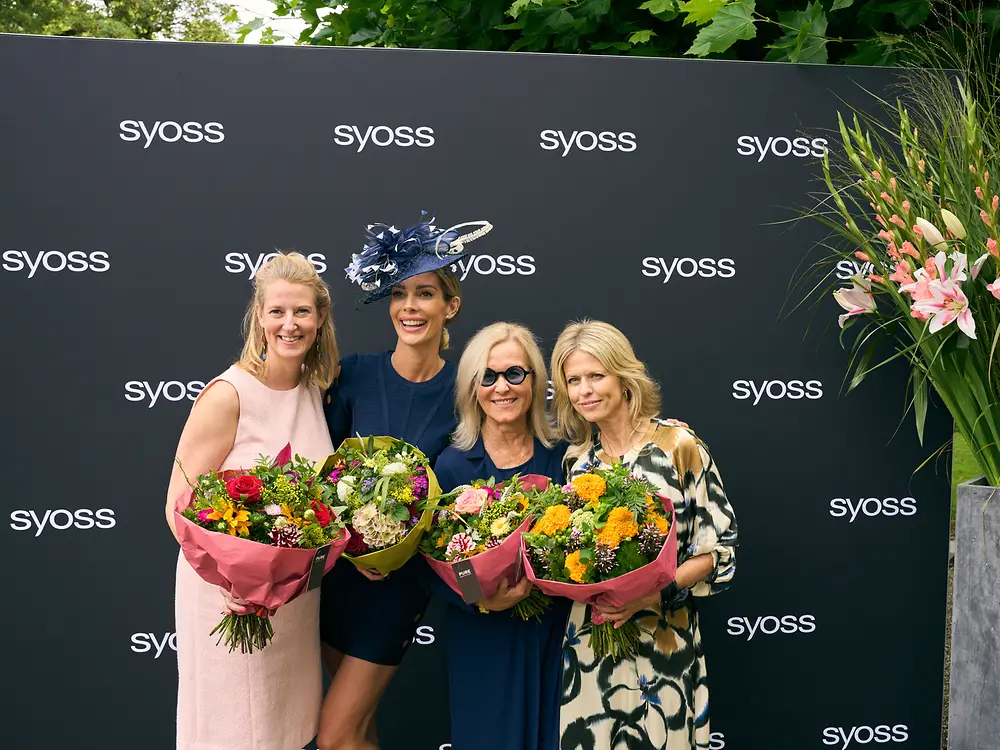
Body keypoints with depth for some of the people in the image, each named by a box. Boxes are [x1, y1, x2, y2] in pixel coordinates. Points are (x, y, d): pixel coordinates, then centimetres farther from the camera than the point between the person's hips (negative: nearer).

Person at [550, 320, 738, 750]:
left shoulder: (678, 445, -8)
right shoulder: (577, 457, 6)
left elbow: (720, 548, -9)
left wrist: (656, 592, -20)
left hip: (663, 641, -4)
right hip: (589, 643, 4)